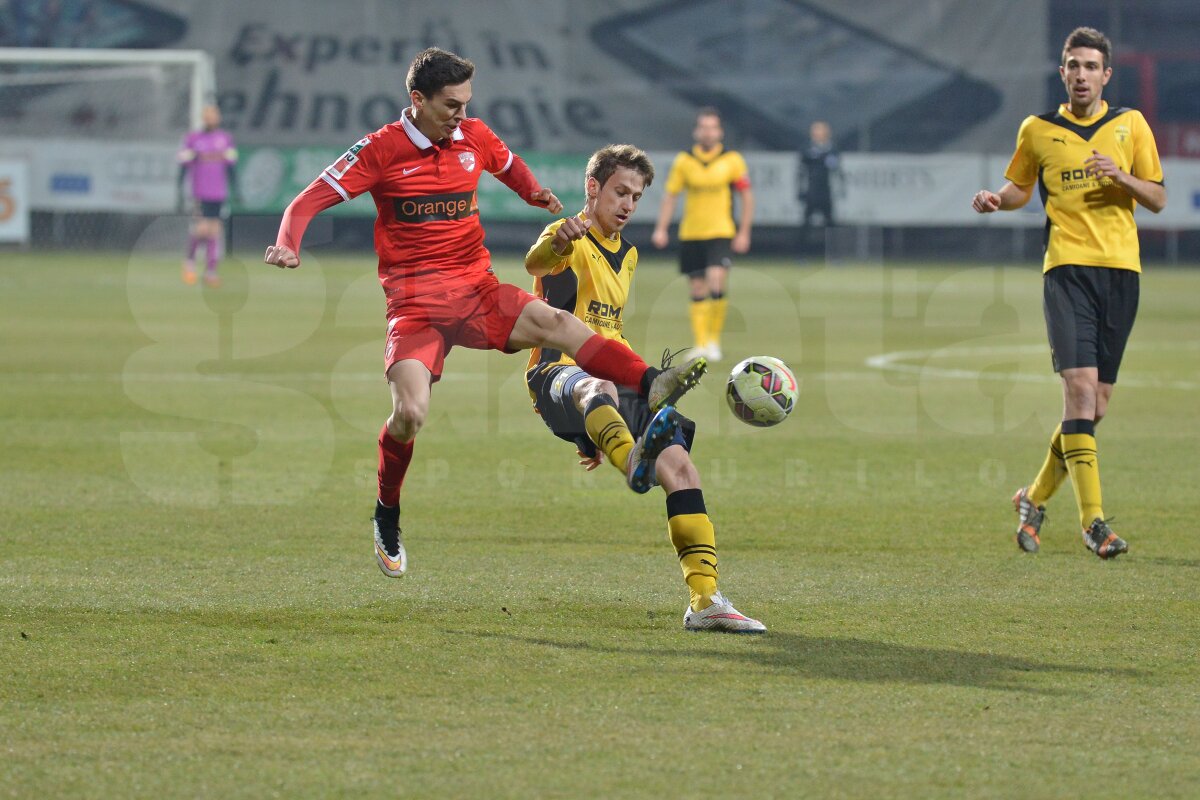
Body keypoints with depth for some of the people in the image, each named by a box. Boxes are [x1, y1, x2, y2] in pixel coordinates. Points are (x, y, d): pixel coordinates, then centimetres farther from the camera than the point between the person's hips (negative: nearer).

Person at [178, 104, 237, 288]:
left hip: (219, 194, 4)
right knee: (202, 228, -16)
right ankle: (190, 259, 10)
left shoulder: (226, 139, 9)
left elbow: (230, 167, 13)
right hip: (199, 194, -4)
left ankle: (210, 271, 9)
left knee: (216, 231, 2)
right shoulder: (192, 139, -1)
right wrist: (180, 192, -2)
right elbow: (183, 167, 1)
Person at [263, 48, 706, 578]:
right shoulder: (382, 150, -5)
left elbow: (509, 167, 31)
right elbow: (309, 201, -4)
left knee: (554, 322, -25)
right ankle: (387, 519, 4)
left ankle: (650, 385, -42)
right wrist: (288, 246, -25)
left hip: (477, 290, 4)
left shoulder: (475, 137, 8)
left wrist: (536, 193, 9)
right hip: (414, 301, -4)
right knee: (409, 413, -22)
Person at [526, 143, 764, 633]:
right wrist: (558, 243, -53)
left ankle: (704, 600, -11)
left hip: (609, 382, 7)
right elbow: (535, 263, -29)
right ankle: (634, 463, -77)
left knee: (679, 464, -10)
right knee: (598, 390, -42)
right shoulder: (569, 239, -2)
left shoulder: (627, 255, 25)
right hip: (559, 376, -7)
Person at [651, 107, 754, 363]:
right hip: (690, 234, 2)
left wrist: (744, 233, 1)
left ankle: (714, 339, -3)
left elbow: (747, 197, 5)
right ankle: (701, 344, 14)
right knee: (697, 291, 4)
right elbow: (670, 195, 10)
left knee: (717, 282, -19)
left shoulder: (733, 160, -1)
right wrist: (661, 229, 2)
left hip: (721, 233, -2)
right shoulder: (684, 161, 3)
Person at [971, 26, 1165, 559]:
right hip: (1067, 267, -2)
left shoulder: (1130, 125, 9)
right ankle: (1093, 520, -19)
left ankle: (1035, 499, 24)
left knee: (1095, 401, 4)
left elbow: (1157, 199, 10)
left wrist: (1121, 178, -10)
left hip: (1121, 267, 2)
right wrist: (996, 199, -1)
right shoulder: (1037, 131, 8)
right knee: (1080, 384, -19)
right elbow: (1020, 187, 21)